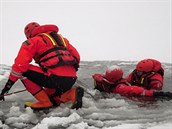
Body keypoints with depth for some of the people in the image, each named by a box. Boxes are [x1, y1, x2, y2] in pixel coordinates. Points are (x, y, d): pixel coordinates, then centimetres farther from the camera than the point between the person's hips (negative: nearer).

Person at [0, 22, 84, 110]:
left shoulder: (32, 41, 10)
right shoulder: (61, 38, 28)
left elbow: (20, 64, -1)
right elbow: (76, 56, 24)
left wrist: (7, 86, 5)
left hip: (56, 78, -7)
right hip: (72, 79, 7)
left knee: (23, 71, 5)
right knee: (48, 93, 31)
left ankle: (44, 102, 2)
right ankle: (72, 93, 5)